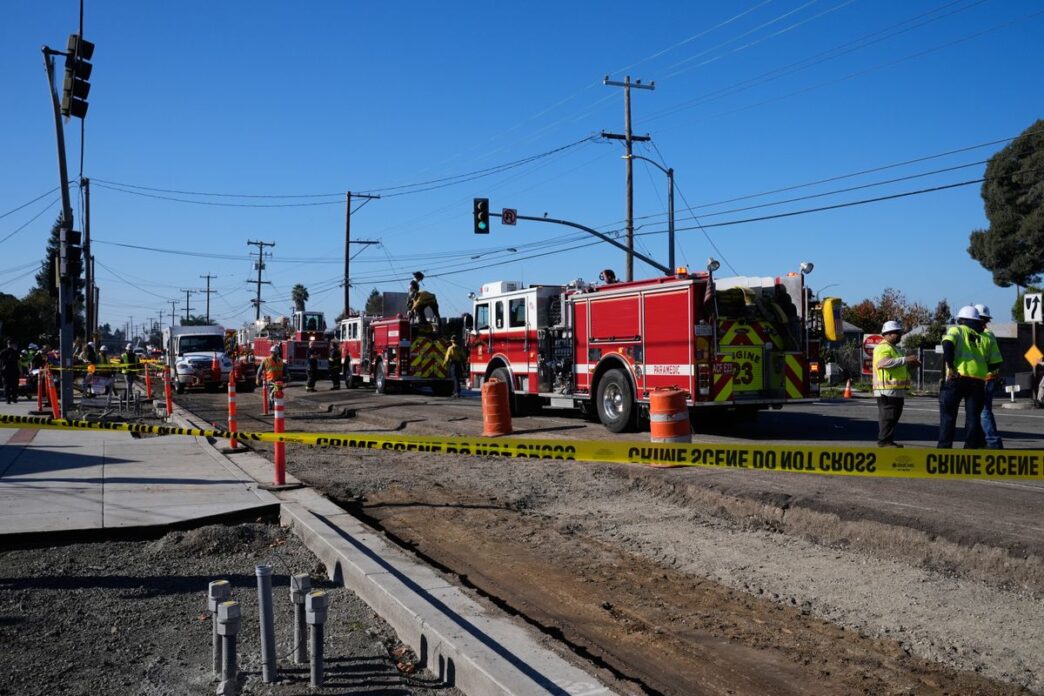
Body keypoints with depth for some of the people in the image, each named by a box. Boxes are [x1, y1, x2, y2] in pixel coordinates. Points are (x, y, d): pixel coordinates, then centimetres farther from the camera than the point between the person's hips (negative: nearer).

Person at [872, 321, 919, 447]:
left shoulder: (893, 348, 25)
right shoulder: (883, 348, -11)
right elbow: (884, 362, -28)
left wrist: (909, 365, 15)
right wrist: (905, 359, -31)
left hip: (897, 389, 11)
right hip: (887, 389, -11)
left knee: (894, 415, 12)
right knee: (887, 415, -11)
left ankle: (889, 440, 18)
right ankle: (884, 441, -9)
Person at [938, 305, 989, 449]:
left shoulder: (956, 330, 6)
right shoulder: (983, 337, 18)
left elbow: (948, 344, -14)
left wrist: (950, 366, -14)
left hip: (957, 377, -3)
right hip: (978, 379, 3)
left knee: (948, 415, 3)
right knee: (973, 416, 10)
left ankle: (944, 447, 0)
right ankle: (971, 448, 10)